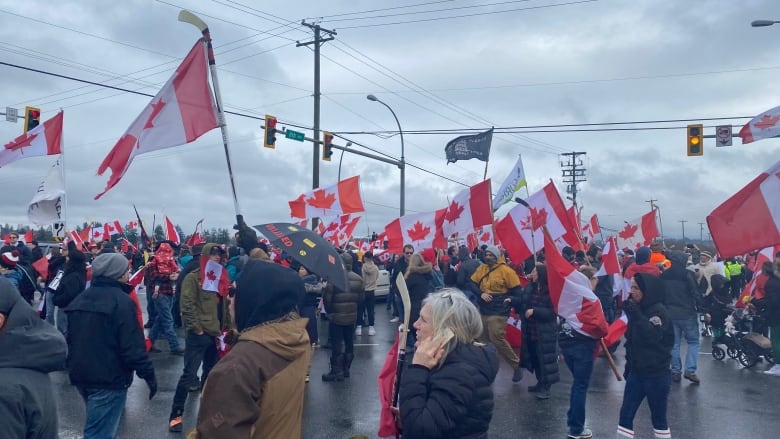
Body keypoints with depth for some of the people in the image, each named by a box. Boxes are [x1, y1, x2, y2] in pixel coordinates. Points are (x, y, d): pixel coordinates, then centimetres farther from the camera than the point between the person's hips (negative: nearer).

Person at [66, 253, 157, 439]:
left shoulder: (80, 299, 10)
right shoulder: (121, 301, -17)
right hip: (108, 378, -9)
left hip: (80, 375, 9)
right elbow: (133, 346, -20)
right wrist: (148, 374, -12)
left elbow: (71, 339, 20)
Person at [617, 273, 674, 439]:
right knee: (626, 414, 6)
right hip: (637, 372, 6)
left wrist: (635, 314, -33)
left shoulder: (659, 311, -14)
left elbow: (653, 336, -31)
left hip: (657, 374, -6)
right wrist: (629, 365, 18)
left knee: (658, 417, 6)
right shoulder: (638, 309, 6)